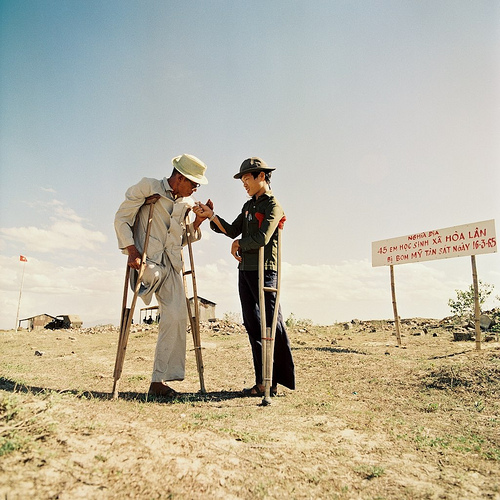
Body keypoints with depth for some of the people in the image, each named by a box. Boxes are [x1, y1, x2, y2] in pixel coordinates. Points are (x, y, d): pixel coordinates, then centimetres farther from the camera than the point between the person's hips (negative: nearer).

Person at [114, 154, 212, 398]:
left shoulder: (187, 203, 14)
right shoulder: (147, 187, -2)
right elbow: (121, 218, -3)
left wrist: (197, 222, 1)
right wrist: (131, 249, -15)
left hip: (171, 264, 4)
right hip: (147, 258, -4)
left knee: (176, 318, -6)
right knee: (155, 275, -39)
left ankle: (159, 380, 2)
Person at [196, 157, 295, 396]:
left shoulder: (273, 206, -6)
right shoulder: (248, 206, 19)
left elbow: (262, 238, -18)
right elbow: (232, 231, 14)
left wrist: (239, 244, -2)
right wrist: (212, 216, 2)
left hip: (264, 271, -8)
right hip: (245, 270, 8)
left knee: (272, 326, -3)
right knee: (253, 326, 8)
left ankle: (281, 379, 8)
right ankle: (264, 381, 15)